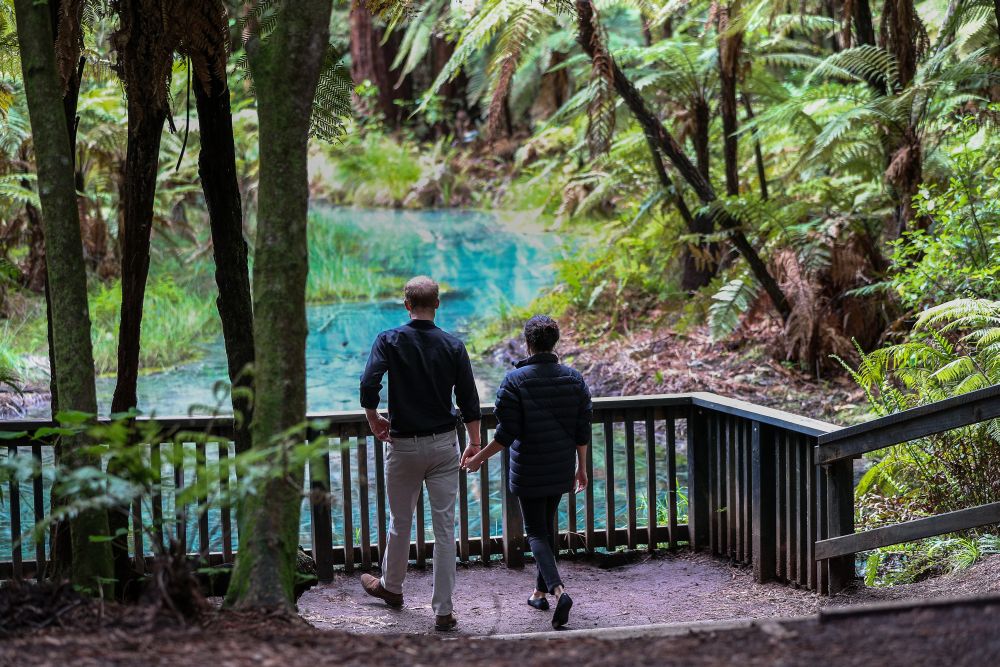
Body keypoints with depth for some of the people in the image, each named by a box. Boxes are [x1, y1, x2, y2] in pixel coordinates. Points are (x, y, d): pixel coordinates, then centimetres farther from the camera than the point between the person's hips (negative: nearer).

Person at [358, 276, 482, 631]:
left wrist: (374, 421, -2)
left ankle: (391, 587, 38)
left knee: (400, 522, 16)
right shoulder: (453, 345, -1)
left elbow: (368, 383, -19)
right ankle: (443, 611, 1)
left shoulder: (390, 340, -7)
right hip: (444, 445, 1)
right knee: (445, 527, 1)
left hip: (404, 445, -1)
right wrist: (475, 444, 10)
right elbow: (469, 401, 0)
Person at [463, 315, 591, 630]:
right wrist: (581, 467, 13)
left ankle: (558, 590, -19)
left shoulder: (515, 380, -14)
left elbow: (507, 433, -14)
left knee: (536, 533, 1)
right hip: (562, 471, 5)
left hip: (528, 473, -4)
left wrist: (479, 458, -1)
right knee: (548, 526, 20)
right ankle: (540, 591, 30)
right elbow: (583, 430, 2)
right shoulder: (574, 379, -1)